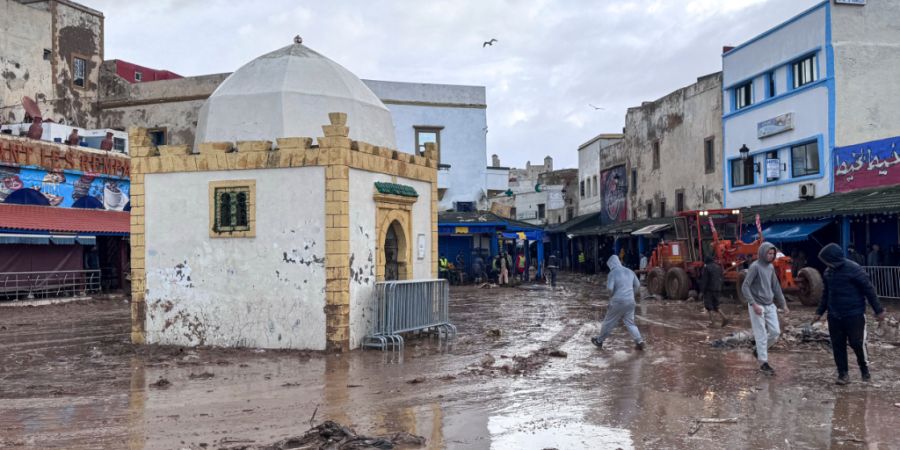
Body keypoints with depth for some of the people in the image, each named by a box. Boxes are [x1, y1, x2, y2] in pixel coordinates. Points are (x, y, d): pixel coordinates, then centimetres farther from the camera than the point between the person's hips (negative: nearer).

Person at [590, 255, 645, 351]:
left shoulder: (612, 273, -9)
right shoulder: (629, 271, 10)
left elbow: (610, 288, -16)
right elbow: (637, 285, 14)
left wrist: (611, 296, 4)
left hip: (618, 301, -5)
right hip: (630, 301, 5)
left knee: (608, 322, 9)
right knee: (630, 323, 13)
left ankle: (599, 341, 22)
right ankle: (639, 341, -2)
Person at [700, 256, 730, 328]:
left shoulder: (706, 267, -10)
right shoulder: (718, 267, 10)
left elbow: (704, 280, -13)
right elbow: (722, 279, 14)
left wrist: (702, 291, -10)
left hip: (709, 290, -6)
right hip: (718, 289, 6)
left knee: (708, 306, 3)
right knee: (715, 307, 15)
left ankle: (712, 322, 0)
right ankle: (724, 318, -2)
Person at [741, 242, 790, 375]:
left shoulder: (771, 267, 10)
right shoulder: (755, 266, -12)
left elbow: (776, 287, 17)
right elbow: (745, 287, -16)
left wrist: (783, 304, 14)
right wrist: (754, 304, -21)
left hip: (770, 305, 7)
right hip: (757, 306, -7)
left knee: (775, 332, 5)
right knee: (761, 335, -3)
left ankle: (759, 350, 26)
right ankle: (763, 363, 5)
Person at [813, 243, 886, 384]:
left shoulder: (853, 269, -14)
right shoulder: (828, 272, 6)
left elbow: (869, 289, -9)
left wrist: (878, 310, -6)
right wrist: (819, 312, 18)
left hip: (854, 315, -6)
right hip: (834, 316, 6)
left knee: (857, 343, -3)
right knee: (837, 345, 5)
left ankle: (864, 368, 22)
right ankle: (842, 373, 14)